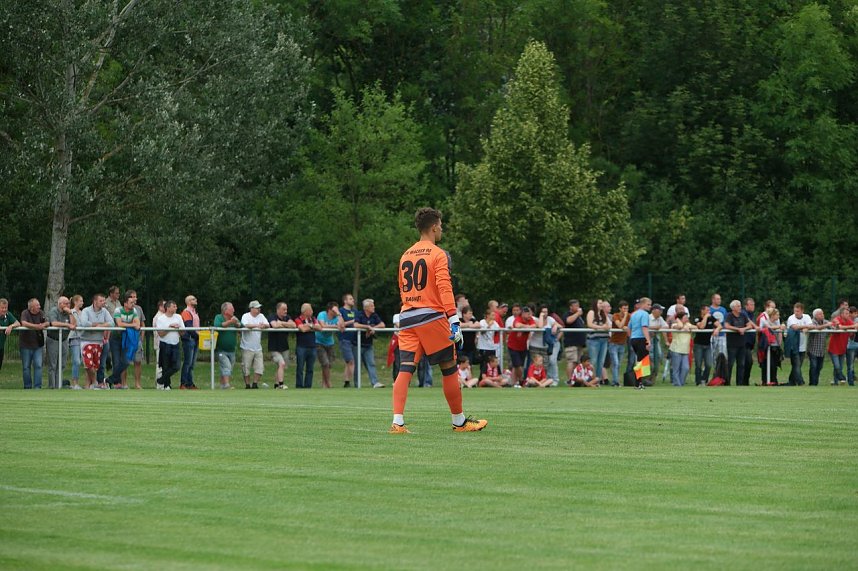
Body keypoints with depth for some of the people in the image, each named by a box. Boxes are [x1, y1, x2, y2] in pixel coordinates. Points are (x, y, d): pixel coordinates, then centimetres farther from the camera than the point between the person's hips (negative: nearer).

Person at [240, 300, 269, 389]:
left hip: (258, 348, 5)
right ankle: (247, 385, 11)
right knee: (246, 369, 0)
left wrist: (264, 325, -23)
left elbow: (268, 325, -1)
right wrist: (257, 325, -32)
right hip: (247, 348, -5)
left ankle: (255, 384, 12)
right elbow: (246, 325, -25)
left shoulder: (261, 316, 10)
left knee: (260, 368, 0)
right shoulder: (245, 316, -5)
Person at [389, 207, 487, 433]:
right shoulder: (438, 255, -5)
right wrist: (454, 321, -20)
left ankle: (397, 422, -16)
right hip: (431, 317, -6)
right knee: (449, 370, 6)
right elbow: (444, 288, -16)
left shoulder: (405, 256, 16)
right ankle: (459, 421, 13)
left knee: (405, 369, -2)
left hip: (407, 318, 6)